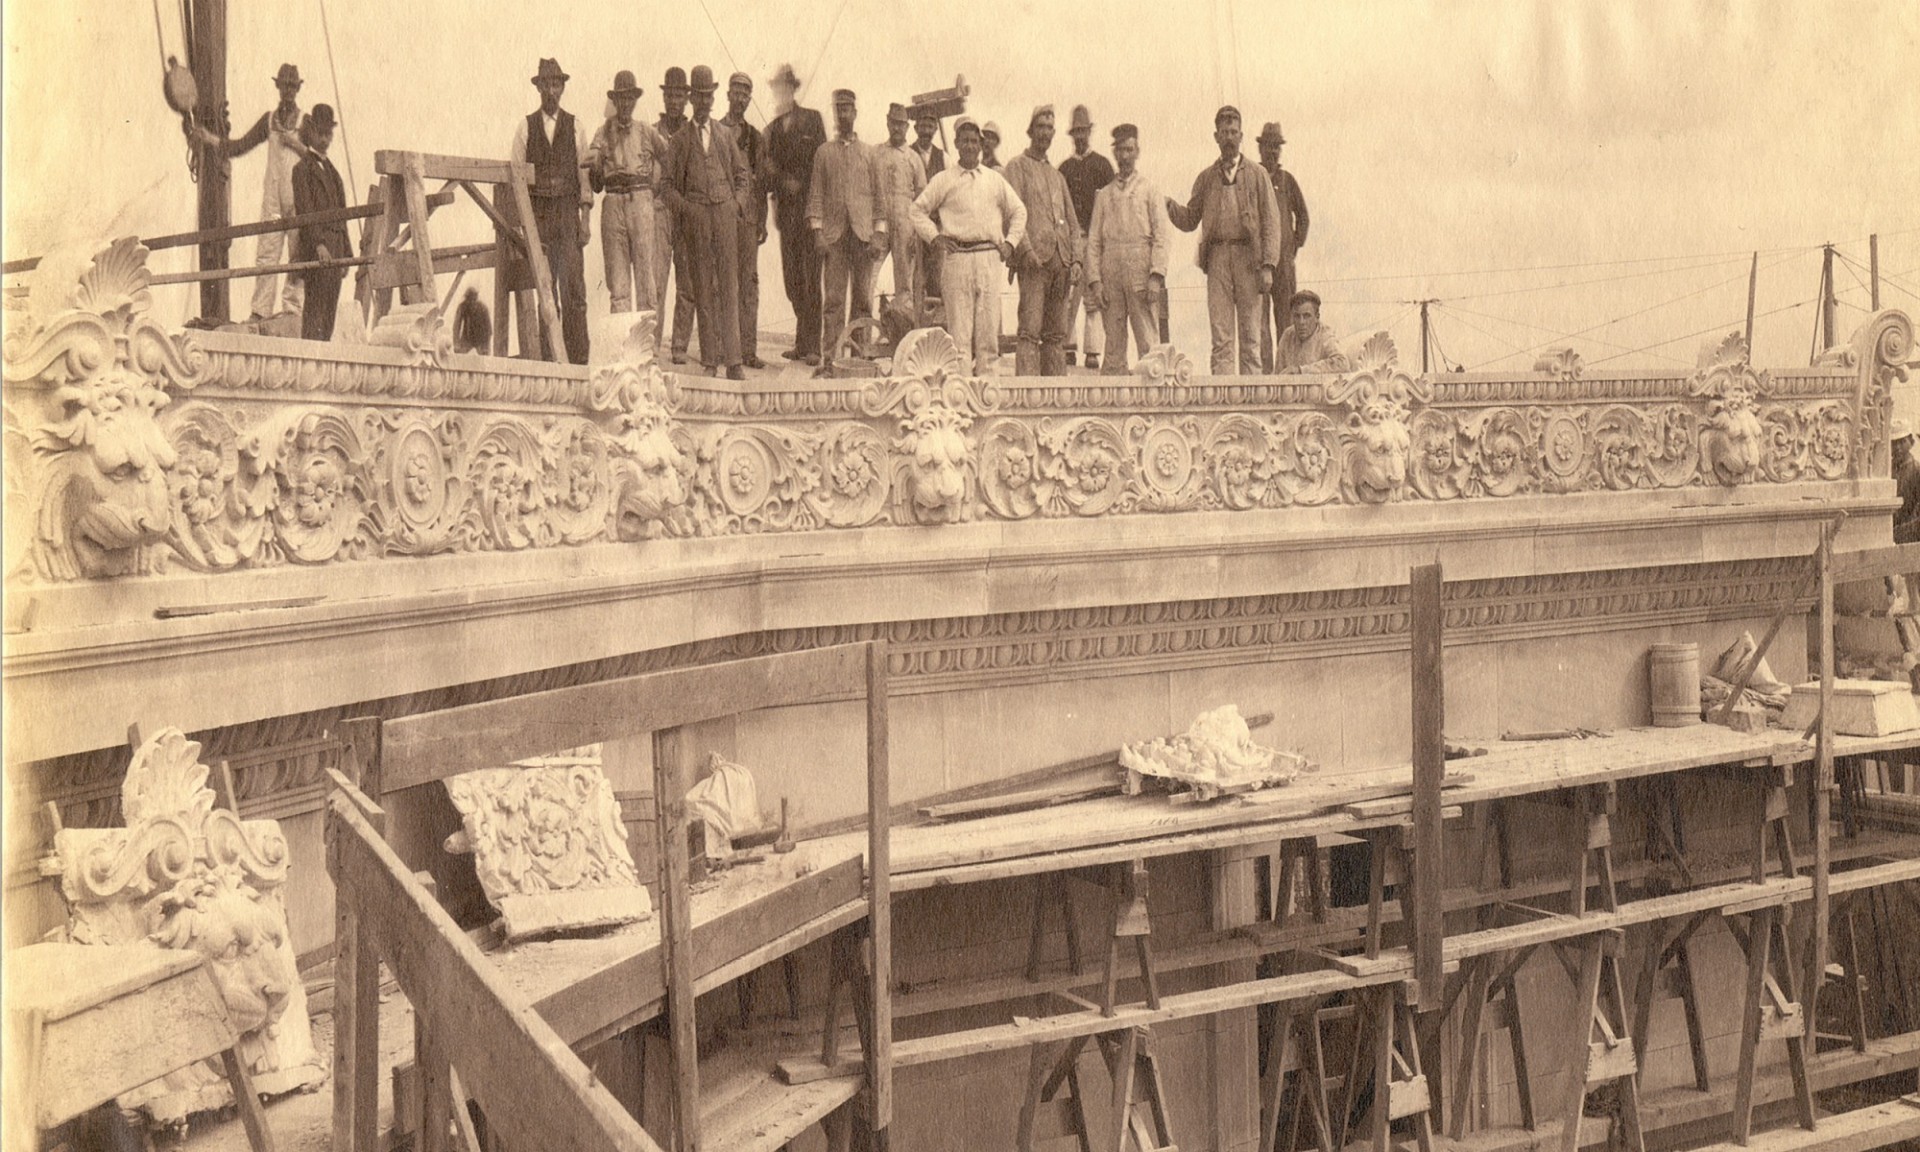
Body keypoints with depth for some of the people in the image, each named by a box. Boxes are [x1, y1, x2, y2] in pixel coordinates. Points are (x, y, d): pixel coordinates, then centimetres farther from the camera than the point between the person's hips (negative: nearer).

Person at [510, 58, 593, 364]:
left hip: (568, 211, 0)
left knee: (573, 286, -8)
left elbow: (584, 174, 8)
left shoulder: (575, 127, 9)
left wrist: (586, 218, -1)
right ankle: (546, 358, 4)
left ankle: (579, 358, -7)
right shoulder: (526, 126, 9)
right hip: (537, 211, 0)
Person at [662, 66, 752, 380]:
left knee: (729, 285, -3)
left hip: (726, 213, 1)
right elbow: (668, 182, 8)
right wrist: (685, 209, -7)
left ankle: (732, 360, -3)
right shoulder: (679, 139, 9)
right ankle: (710, 360, 2)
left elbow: (742, 174, 22)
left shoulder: (725, 135, 15)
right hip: (695, 217, -1)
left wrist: (738, 203, 5)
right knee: (703, 288, -1)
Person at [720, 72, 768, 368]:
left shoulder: (756, 138, 16)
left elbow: (761, 182, 16)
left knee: (749, 281, 0)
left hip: (748, 214, 3)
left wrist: (762, 221, 10)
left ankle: (748, 350, 1)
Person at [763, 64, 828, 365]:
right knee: (792, 280, 3)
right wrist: (782, 181, -5)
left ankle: (811, 345, -5)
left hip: (809, 206, -5)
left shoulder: (811, 119, 4)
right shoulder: (772, 129, 17)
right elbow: (768, 174, 14)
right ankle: (803, 342, 10)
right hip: (786, 211, 5)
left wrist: (798, 183, -7)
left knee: (810, 278, -7)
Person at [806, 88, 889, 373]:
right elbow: (817, 194, 6)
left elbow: (879, 196, 10)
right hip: (833, 233, -1)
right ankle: (830, 357, -3)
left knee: (864, 298, 1)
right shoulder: (824, 152, 9)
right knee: (833, 299, -4)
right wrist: (817, 231, -5)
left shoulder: (868, 153, 11)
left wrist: (879, 234, 1)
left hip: (862, 232, 1)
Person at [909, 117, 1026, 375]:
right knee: (959, 326, -6)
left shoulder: (995, 180, 15)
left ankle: (986, 372, 3)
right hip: (957, 256, -2)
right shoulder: (943, 180, 8)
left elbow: (1018, 211, 24)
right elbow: (918, 209, 11)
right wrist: (935, 236, 1)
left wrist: (1010, 242, 13)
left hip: (990, 257, 2)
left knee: (989, 322, -1)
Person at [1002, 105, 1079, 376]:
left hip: (1061, 261, 6)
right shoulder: (1017, 166, 6)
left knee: (1057, 333, 6)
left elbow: (1072, 221, 23)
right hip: (1035, 260, -6)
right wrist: (1026, 250, -18)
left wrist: (1075, 259, 8)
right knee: (1030, 331, -12)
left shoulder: (1058, 176, 25)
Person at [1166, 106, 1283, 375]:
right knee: (1220, 335, -3)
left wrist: (1267, 266, -8)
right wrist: (1170, 206, -6)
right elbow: (1189, 221, 16)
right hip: (1217, 257, 1)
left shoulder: (1257, 174, 9)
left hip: (1248, 256, -1)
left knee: (1250, 336, 0)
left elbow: (1271, 221, 3)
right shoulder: (1206, 178, 16)